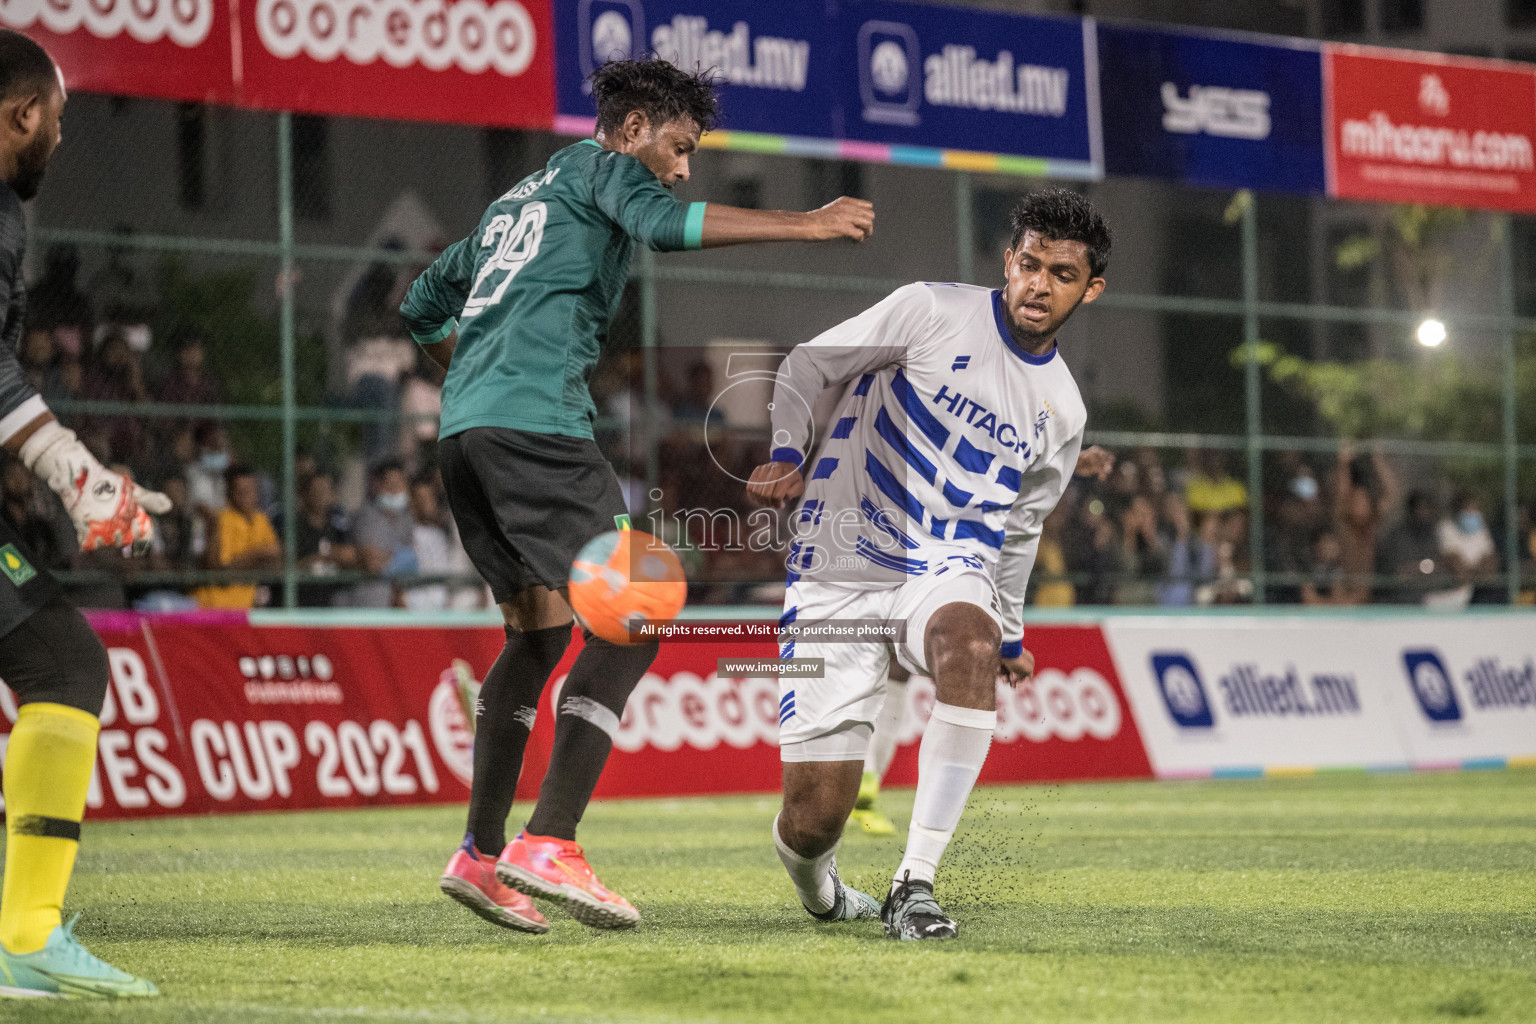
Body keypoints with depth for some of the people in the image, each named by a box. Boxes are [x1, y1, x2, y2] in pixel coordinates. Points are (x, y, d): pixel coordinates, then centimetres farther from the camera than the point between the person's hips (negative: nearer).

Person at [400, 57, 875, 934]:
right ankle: (549, 845, -19)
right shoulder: (601, 167, 6)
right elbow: (667, 225, -16)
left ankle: (480, 855, 15)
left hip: (465, 431, 9)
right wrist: (805, 226, -19)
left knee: (540, 632, 17)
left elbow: (424, 304, 38)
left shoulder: (520, 200, 30)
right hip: (535, 424, -9)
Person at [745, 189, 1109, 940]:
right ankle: (818, 887, 31)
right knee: (813, 820, -10)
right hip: (839, 578, -3)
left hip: (946, 574, 3)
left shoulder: (1063, 411, 11)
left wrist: (1011, 632, 29)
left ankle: (915, 884, -32)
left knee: (968, 640, -39)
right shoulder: (934, 313, -4)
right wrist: (785, 453, -17)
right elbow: (806, 368, 0)